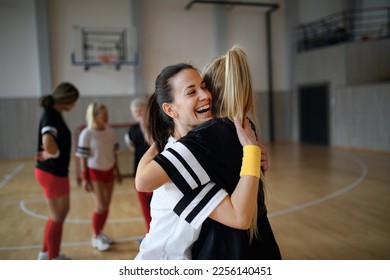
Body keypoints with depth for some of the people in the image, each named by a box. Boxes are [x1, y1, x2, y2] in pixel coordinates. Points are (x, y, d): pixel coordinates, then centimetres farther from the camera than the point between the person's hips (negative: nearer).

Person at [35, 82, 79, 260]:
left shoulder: (54, 114, 8)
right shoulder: (51, 116, -22)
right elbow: (48, 143, -39)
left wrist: (50, 153, -4)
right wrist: (51, 155, -20)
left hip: (56, 172, 9)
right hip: (52, 173, -9)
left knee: (62, 212, 22)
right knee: (57, 217, 7)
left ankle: (46, 253, 37)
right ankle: (53, 259, 25)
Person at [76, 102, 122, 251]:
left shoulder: (110, 131, 1)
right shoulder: (86, 134, -14)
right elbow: (83, 158, -11)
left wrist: (117, 171, 13)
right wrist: (85, 178, -12)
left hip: (108, 171, 5)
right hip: (95, 172, -5)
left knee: (106, 205, 10)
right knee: (100, 206, -5)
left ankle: (100, 232, 28)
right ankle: (95, 237, 14)